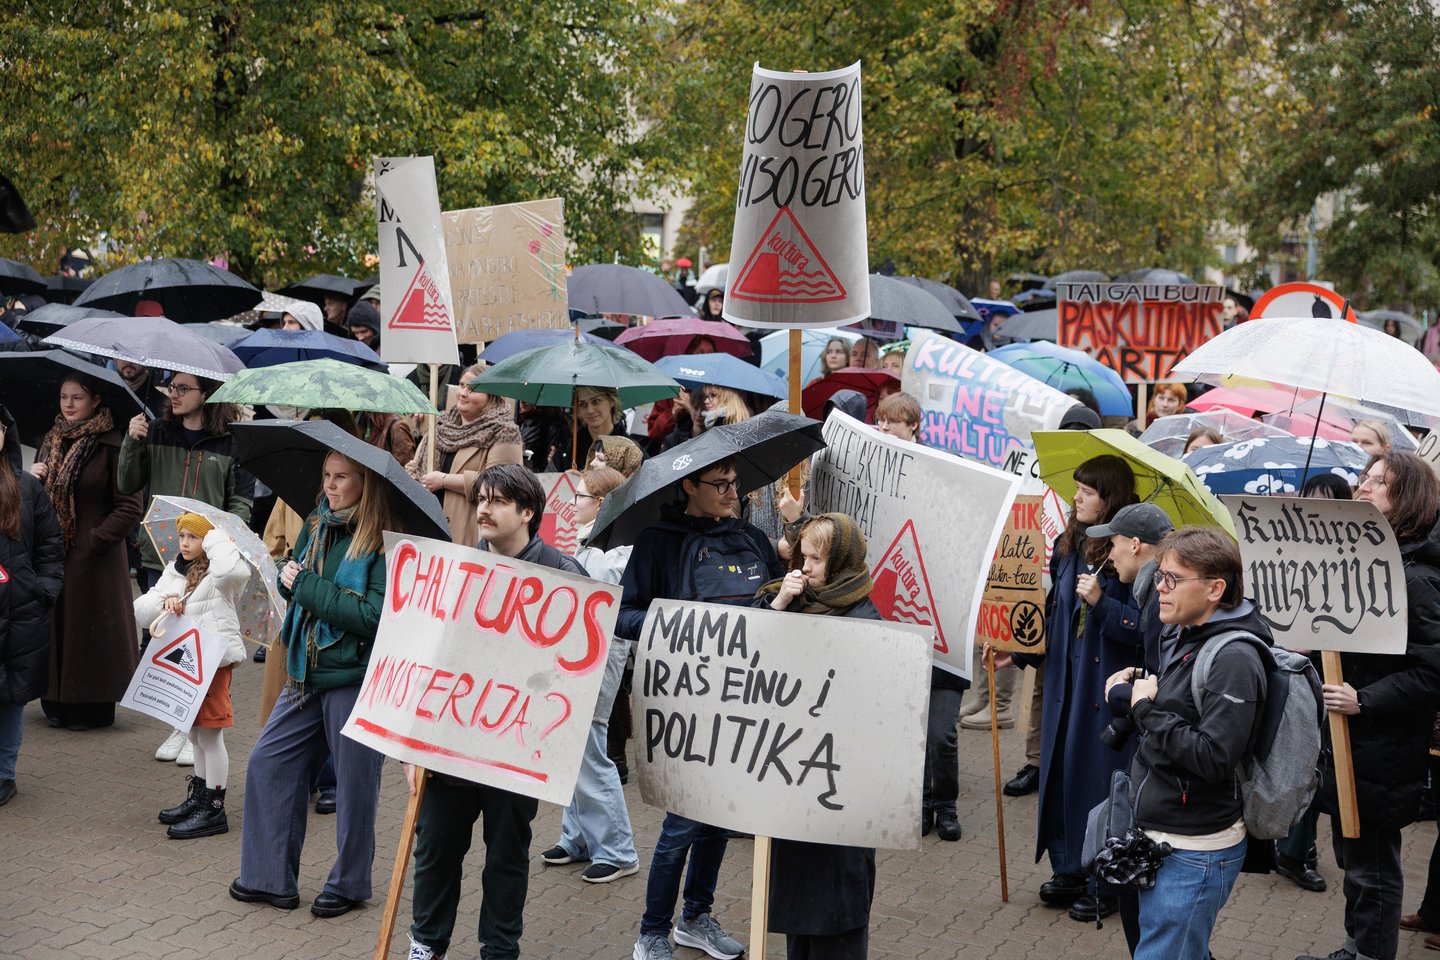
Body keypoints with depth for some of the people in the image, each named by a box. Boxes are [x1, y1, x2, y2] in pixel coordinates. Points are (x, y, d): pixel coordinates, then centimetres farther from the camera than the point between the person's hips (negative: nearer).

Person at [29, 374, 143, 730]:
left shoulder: (111, 445, -10)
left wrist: (98, 541, -16)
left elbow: (130, 506, -12)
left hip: (94, 556, -6)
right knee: (54, 625, 8)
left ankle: (93, 706, 9)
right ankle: (57, 702, 17)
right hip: (52, 552, 6)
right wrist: (29, 479, -1)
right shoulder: (51, 441, 12)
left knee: (90, 628, 0)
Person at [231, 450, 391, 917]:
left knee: (354, 782, 5)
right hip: (308, 672, 8)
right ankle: (272, 878, 19)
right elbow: (297, 589, 20)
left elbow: (375, 616, -23)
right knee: (268, 763, 9)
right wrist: (288, 578, -4)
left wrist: (309, 587, -19)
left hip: (355, 677, -8)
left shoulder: (383, 545, -14)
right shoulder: (316, 528, 8)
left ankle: (349, 884, 22)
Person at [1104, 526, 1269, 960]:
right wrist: (1137, 690, 5)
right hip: (1163, 842, 10)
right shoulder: (1189, 640, 10)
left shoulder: (1233, 660, -19)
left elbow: (1215, 757, -27)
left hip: (1195, 855, -10)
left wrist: (1146, 709, -18)